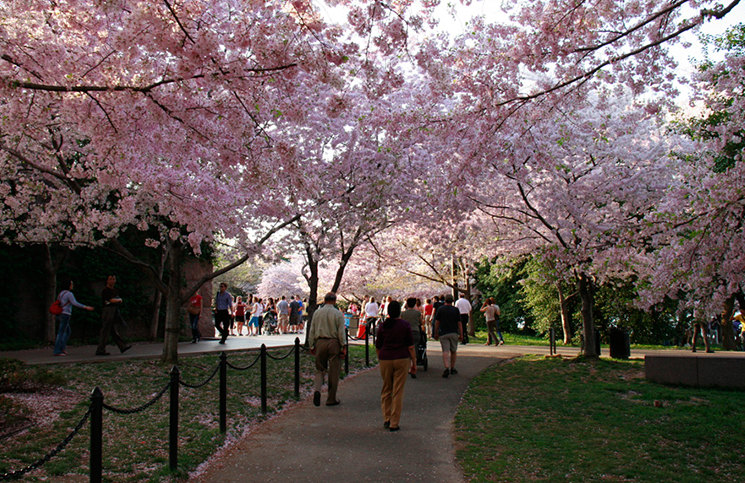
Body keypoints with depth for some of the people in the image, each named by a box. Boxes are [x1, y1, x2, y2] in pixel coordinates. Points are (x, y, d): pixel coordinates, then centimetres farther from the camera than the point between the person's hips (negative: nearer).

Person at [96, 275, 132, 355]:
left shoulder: (114, 290, 19)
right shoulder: (105, 290, -9)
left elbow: (120, 300, 17)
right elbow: (112, 300, -17)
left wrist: (114, 301, -2)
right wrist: (118, 300, 1)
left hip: (114, 312, 9)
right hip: (108, 311, -9)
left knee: (114, 331, 13)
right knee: (105, 331, -7)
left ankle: (122, 347, 13)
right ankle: (100, 350, -4)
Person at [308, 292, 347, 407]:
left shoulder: (317, 313, 4)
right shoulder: (338, 313, -4)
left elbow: (312, 331, 8)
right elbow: (341, 332, -6)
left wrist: (311, 346, 15)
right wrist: (344, 346, -2)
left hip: (320, 342, 2)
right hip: (334, 343, -2)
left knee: (320, 369, 13)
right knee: (334, 372, 6)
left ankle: (317, 390, -13)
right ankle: (331, 399, 12)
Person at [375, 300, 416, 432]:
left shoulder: (383, 326, 3)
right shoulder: (405, 325, -2)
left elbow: (378, 347, 8)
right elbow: (410, 346, -3)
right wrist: (414, 363, 3)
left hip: (385, 359, 2)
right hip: (401, 359, -2)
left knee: (386, 390, 17)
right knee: (398, 391, 3)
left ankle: (386, 419, 16)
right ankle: (394, 424, 4)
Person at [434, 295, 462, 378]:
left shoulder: (440, 309, 0)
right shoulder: (456, 310, 1)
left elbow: (437, 322, 0)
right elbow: (459, 323, -1)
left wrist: (436, 333, 9)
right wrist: (461, 334, 4)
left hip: (443, 333, -1)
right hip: (454, 333, 1)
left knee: (445, 351, -7)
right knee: (453, 351, 15)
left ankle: (447, 368, -24)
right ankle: (452, 368, 23)